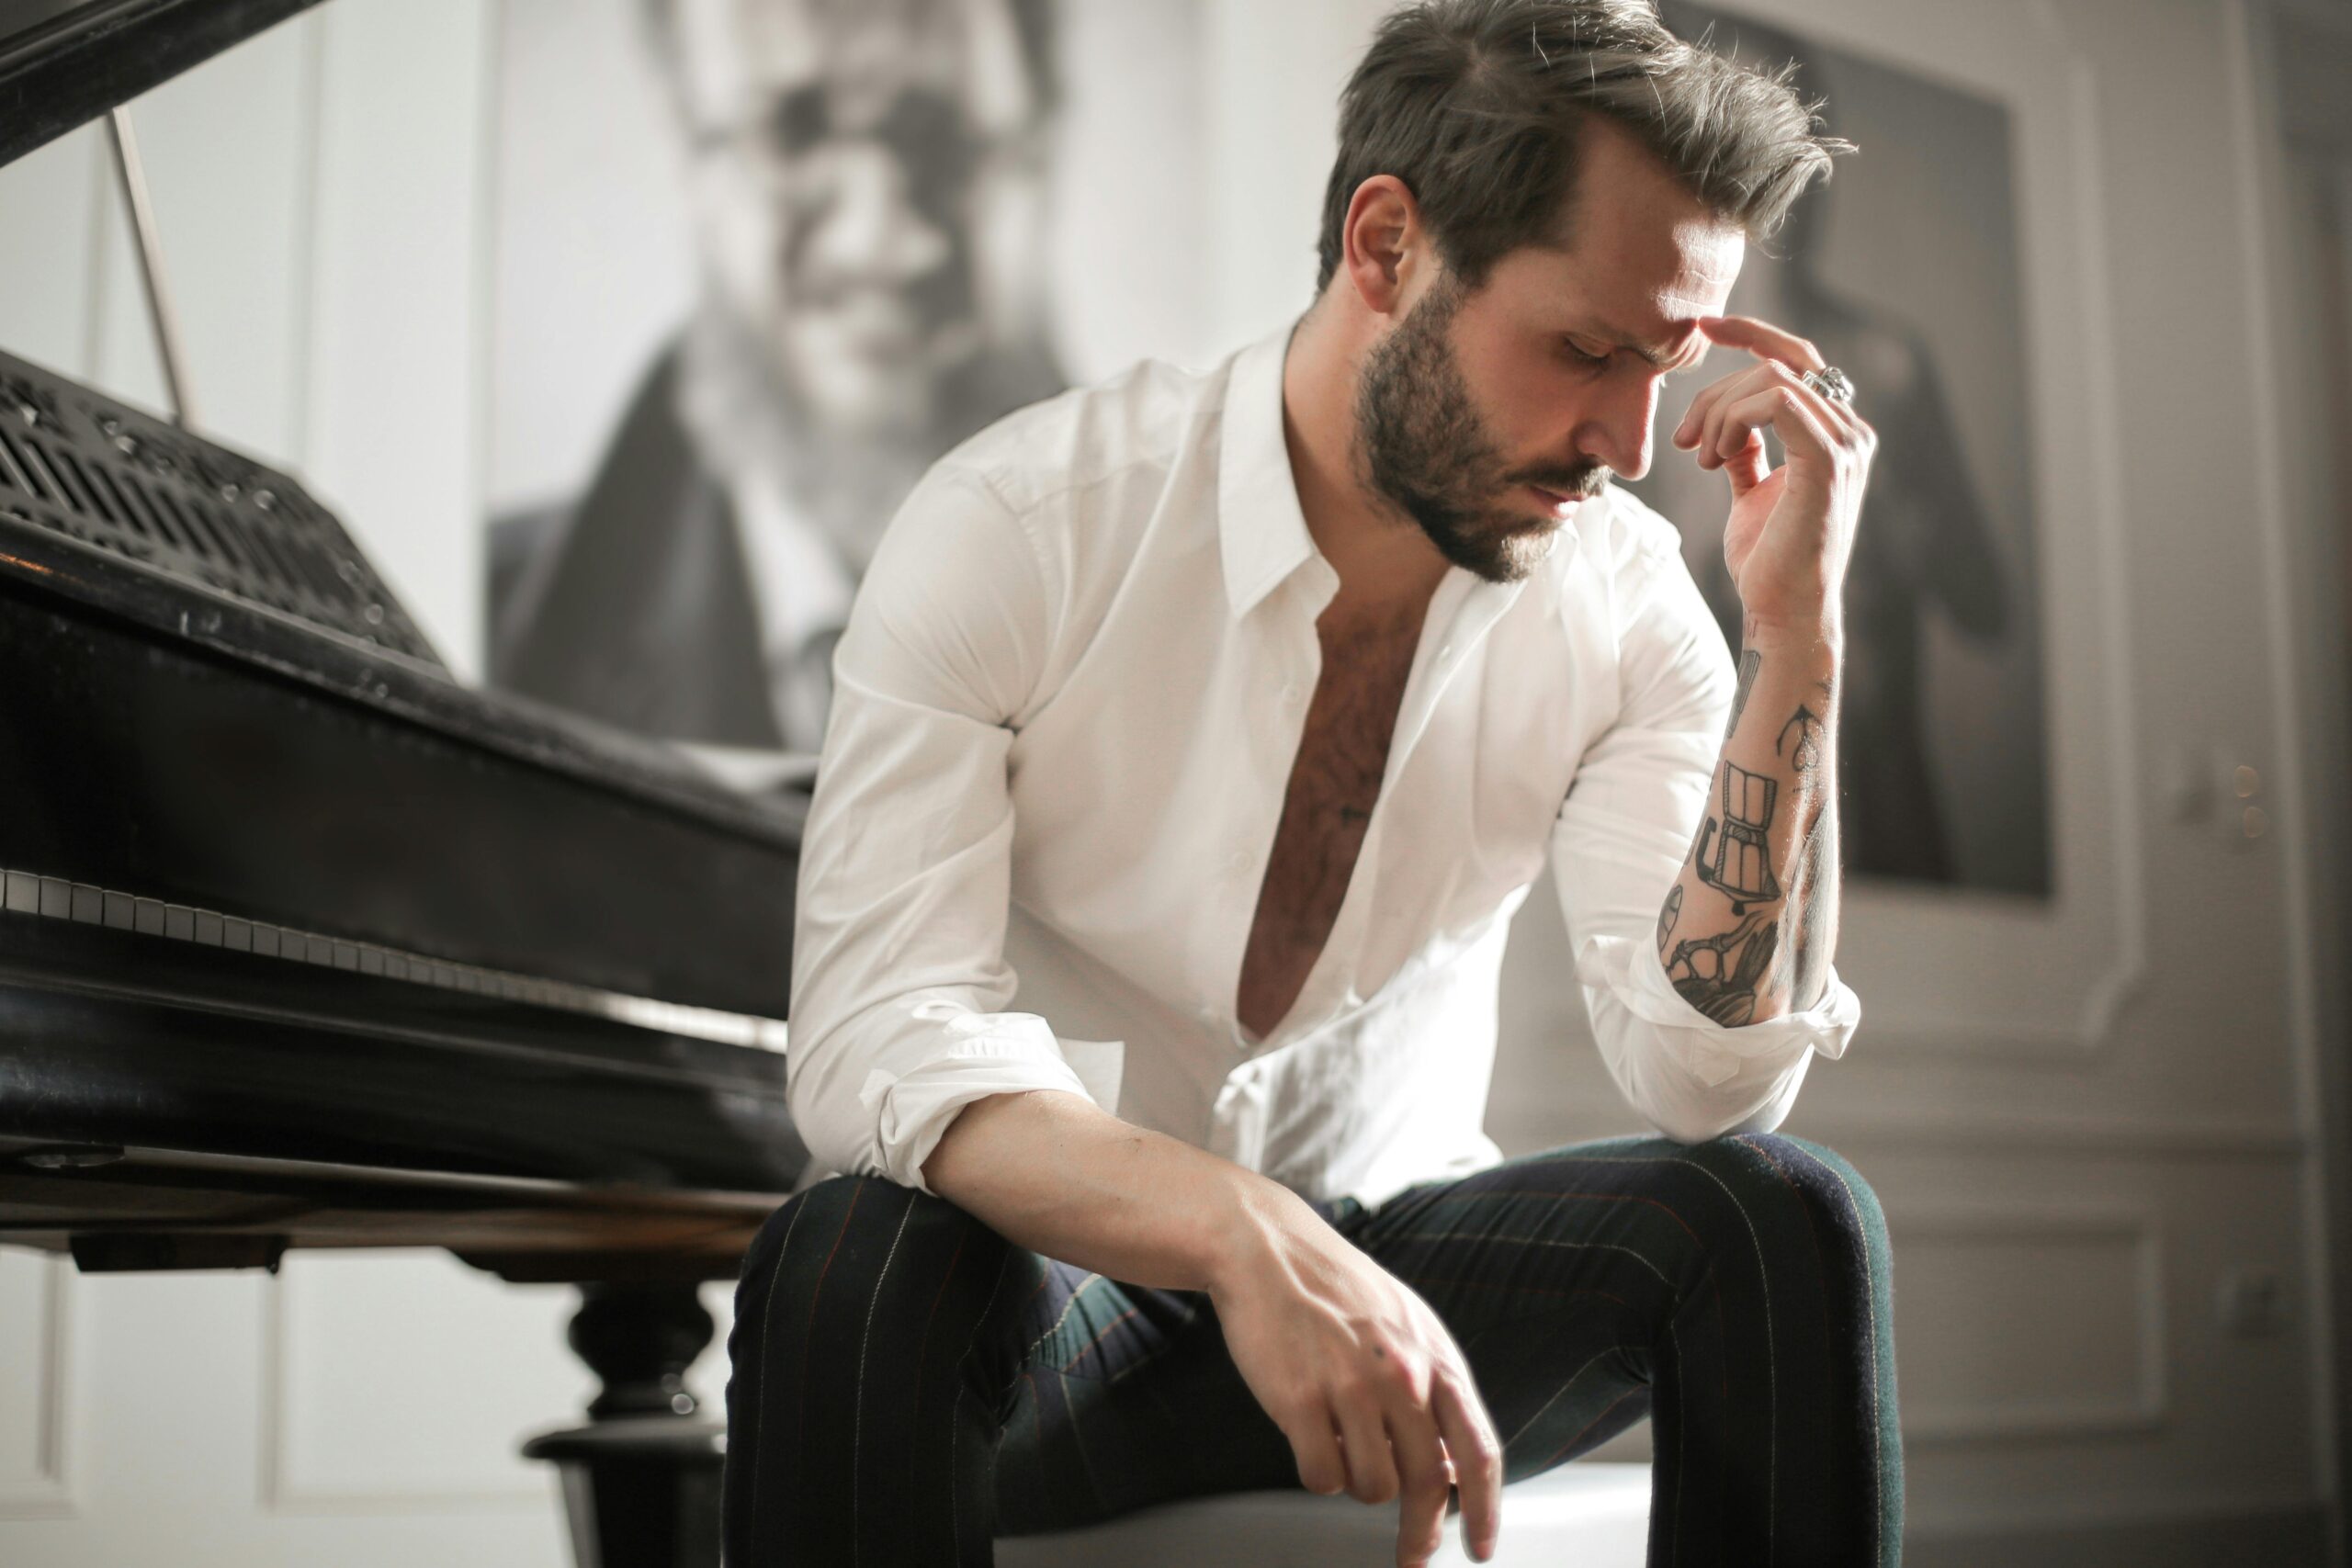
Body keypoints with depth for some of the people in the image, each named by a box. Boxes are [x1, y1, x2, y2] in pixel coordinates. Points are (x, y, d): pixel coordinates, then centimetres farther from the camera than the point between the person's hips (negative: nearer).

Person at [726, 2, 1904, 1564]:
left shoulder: (1619, 595, -6)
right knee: (857, 1269, -36)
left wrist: (1797, 638, -23)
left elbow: (1710, 1076, -15)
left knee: (1786, 1220, -23)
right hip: (1057, 1277, -3)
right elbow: (871, 1037, -26)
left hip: (1392, 1264, 3)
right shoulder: (1016, 527, -16)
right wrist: (1241, 1233, -43)